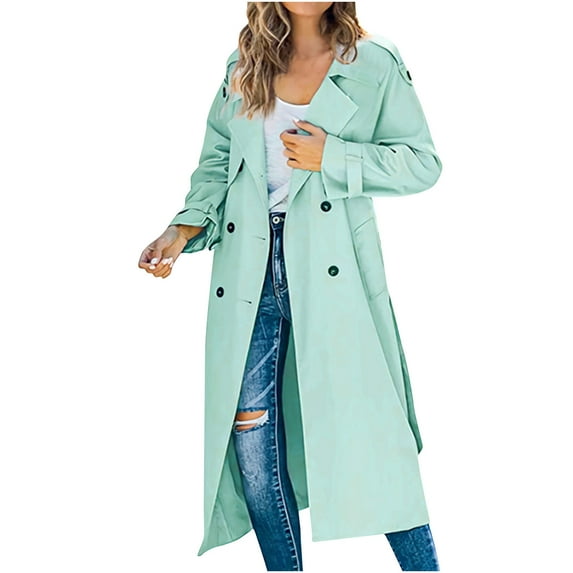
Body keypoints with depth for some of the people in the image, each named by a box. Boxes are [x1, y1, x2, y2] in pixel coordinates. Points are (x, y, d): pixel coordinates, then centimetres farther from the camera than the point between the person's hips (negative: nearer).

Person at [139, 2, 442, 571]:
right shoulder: (246, 65, 12)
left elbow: (425, 162, -1)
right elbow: (217, 165, 12)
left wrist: (332, 157, -13)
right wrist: (183, 230, -4)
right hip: (254, 264, 3)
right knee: (252, 445, 5)